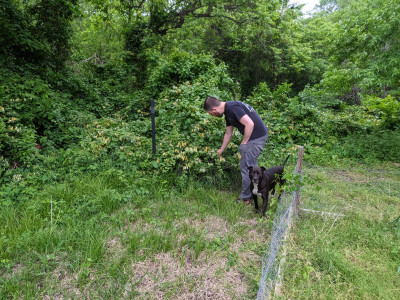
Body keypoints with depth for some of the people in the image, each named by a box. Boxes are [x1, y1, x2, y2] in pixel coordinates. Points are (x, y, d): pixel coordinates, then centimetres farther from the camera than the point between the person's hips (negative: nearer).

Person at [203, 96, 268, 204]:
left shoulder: (232, 108, -18)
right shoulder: (227, 111, 14)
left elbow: (250, 124, -24)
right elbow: (228, 134, 24)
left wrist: (244, 143, -12)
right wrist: (221, 150, 34)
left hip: (256, 137, -10)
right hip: (259, 136, 10)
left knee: (246, 167, -1)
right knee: (251, 166, 20)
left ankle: (246, 197, 13)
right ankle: (253, 193, 33)